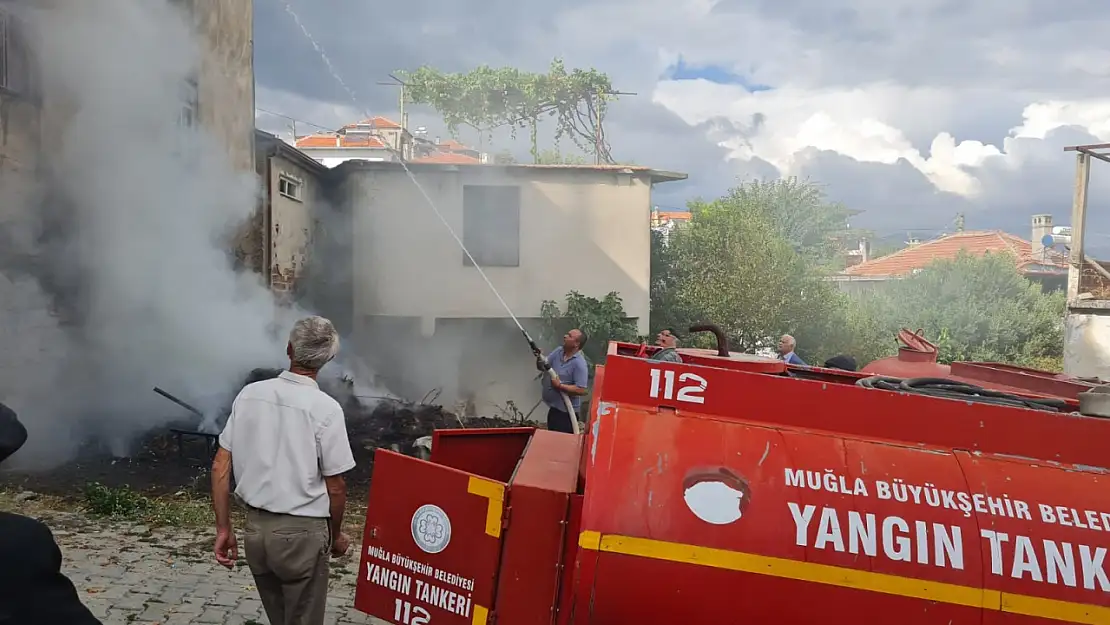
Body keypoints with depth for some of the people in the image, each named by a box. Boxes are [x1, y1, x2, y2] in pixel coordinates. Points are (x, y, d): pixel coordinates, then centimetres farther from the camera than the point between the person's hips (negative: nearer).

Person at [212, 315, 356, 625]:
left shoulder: (249, 394, -2)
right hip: (301, 532, -5)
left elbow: (220, 466, 1)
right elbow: (335, 487, -11)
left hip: (255, 528, 5)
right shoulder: (325, 408, -16)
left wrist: (223, 528, 9)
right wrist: (335, 535, 6)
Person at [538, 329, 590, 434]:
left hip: (566, 411, -8)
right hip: (553, 406, 8)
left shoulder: (579, 363, -21)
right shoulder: (558, 351, 1)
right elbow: (542, 367, 4)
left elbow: (581, 390, -25)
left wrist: (560, 386, -26)